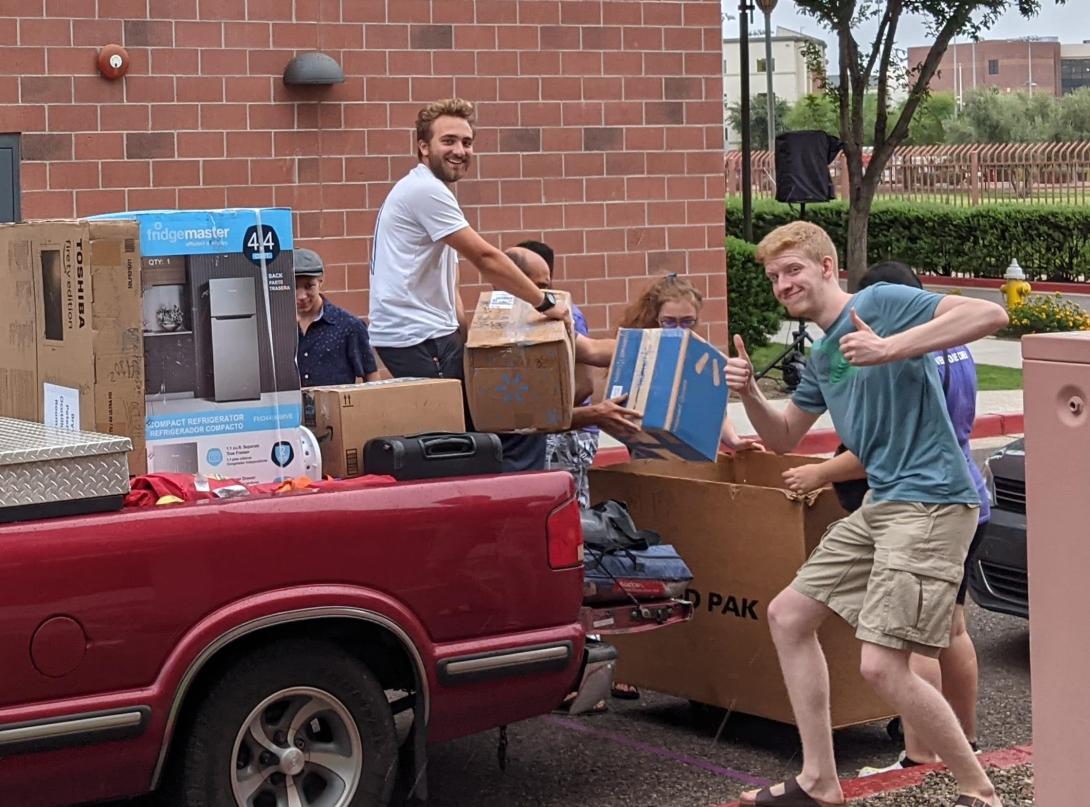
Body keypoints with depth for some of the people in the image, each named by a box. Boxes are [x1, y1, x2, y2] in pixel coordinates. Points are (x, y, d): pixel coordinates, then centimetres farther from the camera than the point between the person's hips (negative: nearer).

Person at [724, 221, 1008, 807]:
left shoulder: (880, 302, -9)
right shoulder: (820, 360, 18)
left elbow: (990, 314, -21)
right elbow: (783, 438, 27)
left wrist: (891, 348, -29)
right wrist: (748, 393, 7)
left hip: (931, 502, -10)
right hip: (880, 506, 10)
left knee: (881, 666, -16)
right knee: (787, 615, 13)